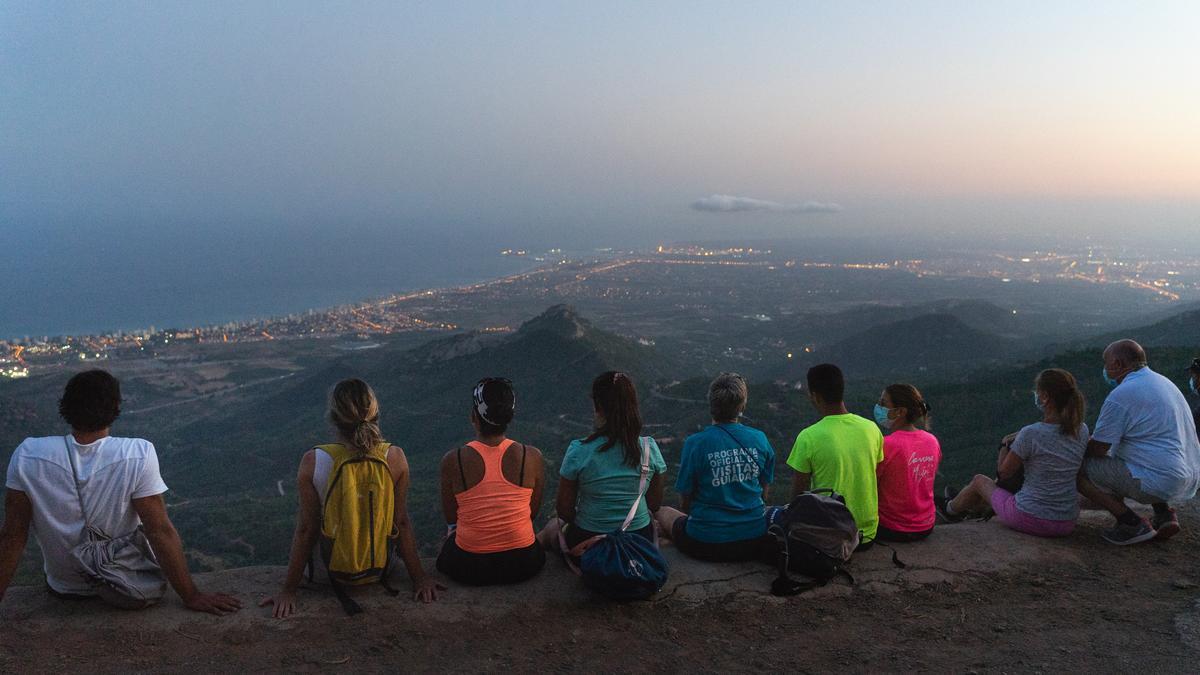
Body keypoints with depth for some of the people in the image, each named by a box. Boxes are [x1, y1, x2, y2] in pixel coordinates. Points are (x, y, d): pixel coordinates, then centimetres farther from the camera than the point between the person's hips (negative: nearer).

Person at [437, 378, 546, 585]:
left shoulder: (453, 460, -15)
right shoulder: (532, 457, -13)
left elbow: (450, 517, 1)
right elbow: (533, 512, 3)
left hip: (468, 568, 0)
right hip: (523, 564, 0)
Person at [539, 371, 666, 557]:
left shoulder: (579, 451, -20)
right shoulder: (650, 448, -12)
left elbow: (564, 509, -9)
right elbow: (654, 504, 0)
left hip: (587, 542, 0)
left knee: (553, 526, 33)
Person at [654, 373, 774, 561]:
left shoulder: (695, 443, -15)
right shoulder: (759, 439, -5)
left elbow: (686, 498, -5)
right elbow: (765, 491, 7)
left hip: (707, 545, -2)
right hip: (756, 542, 3)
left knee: (664, 512, 25)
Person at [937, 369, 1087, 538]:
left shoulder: (1031, 434, -21)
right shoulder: (1081, 431, -5)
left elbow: (1004, 472, -8)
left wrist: (1005, 444, 8)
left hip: (1029, 520, -5)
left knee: (980, 480, 23)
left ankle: (950, 509, 52)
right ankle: (973, 508, 58)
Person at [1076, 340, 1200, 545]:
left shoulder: (1121, 395, -15)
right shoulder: (1162, 382, 15)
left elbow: (1099, 449, -13)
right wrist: (1092, 438, 25)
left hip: (1159, 481, -9)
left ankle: (1132, 523, -9)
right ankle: (1164, 514, 16)